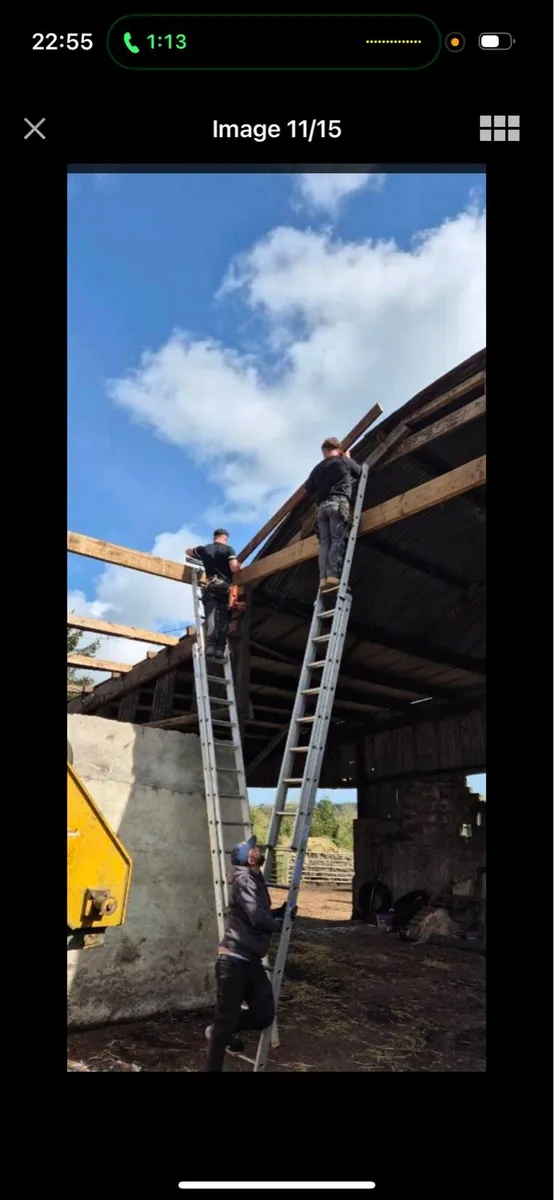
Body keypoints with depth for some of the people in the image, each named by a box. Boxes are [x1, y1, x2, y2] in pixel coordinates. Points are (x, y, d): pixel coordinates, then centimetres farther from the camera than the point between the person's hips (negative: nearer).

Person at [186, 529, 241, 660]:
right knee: (223, 619, -3)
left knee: (210, 616, -7)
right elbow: (234, 568, -7)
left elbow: (188, 552, 36)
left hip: (210, 587, 2)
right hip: (225, 586, -2)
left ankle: (210, 646, -25)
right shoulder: (228, 549, 5)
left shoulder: (204, 549, 17)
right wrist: (239, 566, 15)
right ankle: (220, 649, -14)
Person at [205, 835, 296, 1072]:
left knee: (265, 1015, 9)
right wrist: (279, 925, -9)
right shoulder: (244, 880, -18)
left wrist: (281, 911, 10)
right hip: (233, 961, -9)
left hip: (252, 961, 9)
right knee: (226, 1019, 1)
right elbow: (257, 918, -29)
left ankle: (220, 1031, 32)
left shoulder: (257, 880, 12)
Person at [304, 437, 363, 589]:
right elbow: (360, 472, 28)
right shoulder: (344, 461, 12)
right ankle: (333, 575, -27)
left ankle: (323, 577, -15)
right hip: (338, 503, -4)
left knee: (324, 542, -2)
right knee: (338, 539, -13)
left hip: (322, 506, 4)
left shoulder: (318, 468, 22)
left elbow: (308, 488, 20)